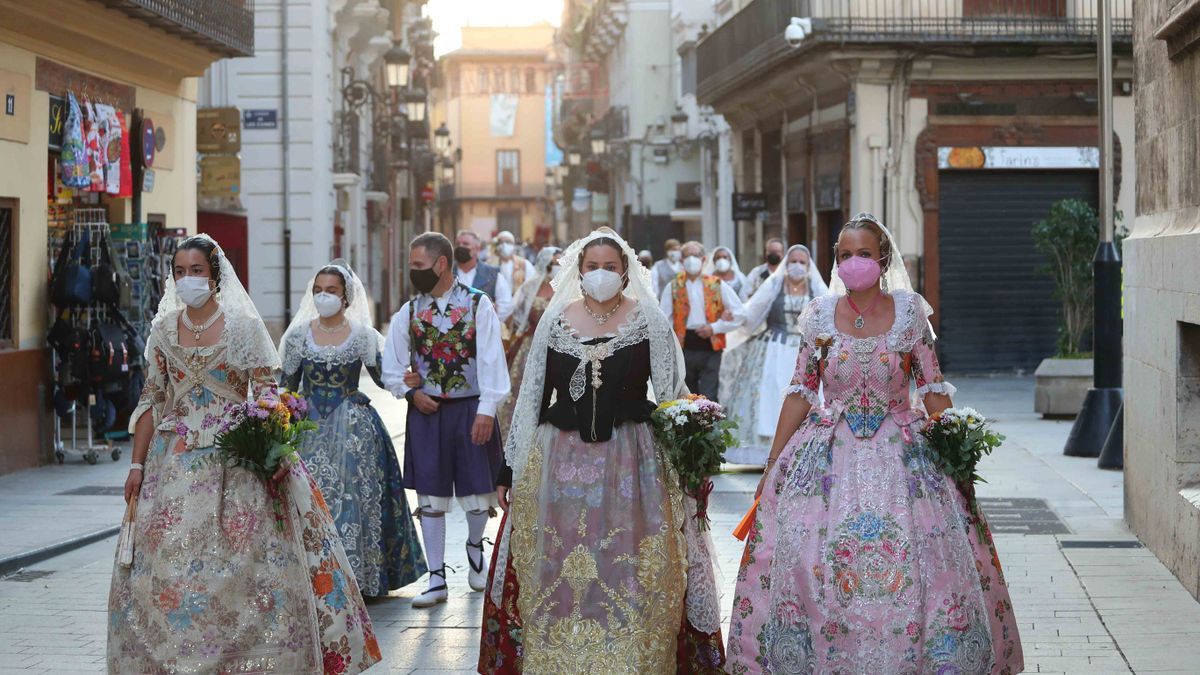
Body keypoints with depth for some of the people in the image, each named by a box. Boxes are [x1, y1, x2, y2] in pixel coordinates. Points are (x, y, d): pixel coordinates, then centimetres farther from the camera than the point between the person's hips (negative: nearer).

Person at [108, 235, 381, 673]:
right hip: (176, 463, 3)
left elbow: (267, 395, -3)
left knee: (242, 559, -7)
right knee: (167, 560, -1)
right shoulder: (164, 329, 9)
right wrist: (138, 464, 7)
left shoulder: (244, 325, -1)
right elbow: (151, 399, 12)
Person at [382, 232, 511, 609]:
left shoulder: (477, 305, -5)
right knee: (430, 499, 3)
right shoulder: (409, 312, 5)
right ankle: (437, 580, 10)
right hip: (426, 412, 2)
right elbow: (391, 368, 12)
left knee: (477, 492, 7)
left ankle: (475, 546, 39)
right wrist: (410, 392, -4)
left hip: (470, 410, -2)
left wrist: (486, 410, -15)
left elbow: (491, 361, -9)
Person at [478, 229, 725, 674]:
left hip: (631, 465, -2)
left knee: (631, 579, 0)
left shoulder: (648, 320, 1)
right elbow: (530, 397, 9)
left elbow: (672, 396, 1)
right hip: (559, 463, 2)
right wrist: (510, 467, 8)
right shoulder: (555, 320, 7)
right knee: (557, 578, 5)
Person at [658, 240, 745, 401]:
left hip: (710, 348, -2)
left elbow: (739, 314, 4)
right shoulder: (673, 287, 7)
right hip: (685, 349, 2)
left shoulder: (717, 285, 5)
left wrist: (715, 327, -7)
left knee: (708, 400, -10)